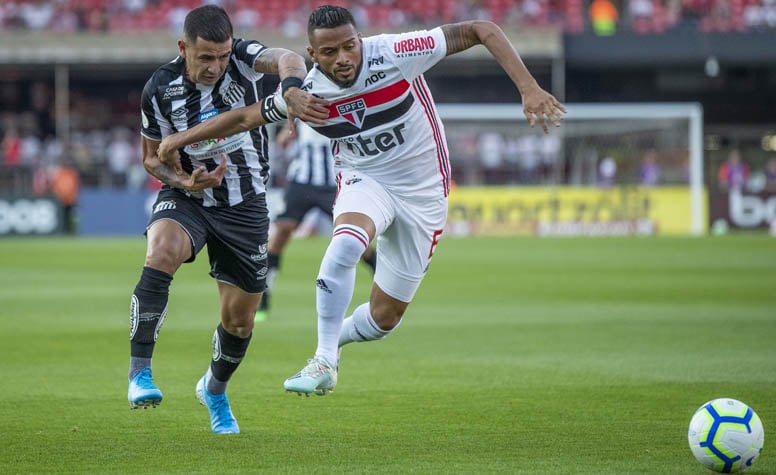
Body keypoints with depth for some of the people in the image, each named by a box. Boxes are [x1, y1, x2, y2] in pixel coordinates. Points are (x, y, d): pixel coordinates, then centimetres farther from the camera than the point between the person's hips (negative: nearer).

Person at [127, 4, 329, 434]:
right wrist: (185, 181, -20)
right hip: (187, 198, -1)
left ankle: (214, 390, 40)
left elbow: (286, 59, -37)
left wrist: (291, 89, -60)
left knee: (239, 319, 8)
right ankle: (139, 373, -32)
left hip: (245, 205, 1)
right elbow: (152, 157, 1)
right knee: (162, 249, -35)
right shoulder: (161, 89, -13)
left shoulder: (241, 58, -15)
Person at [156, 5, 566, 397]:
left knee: (384, 317, 1)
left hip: (423, 191, 0)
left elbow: (482, 30, -23)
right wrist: (182, 138, 1)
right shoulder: (307, 92, -15)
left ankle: (335, 337, 36)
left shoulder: (394, 54, -25)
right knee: (345, 243, -35)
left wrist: (528, 88, -32)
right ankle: (324, 362, -24)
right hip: (365, 182, 1)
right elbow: (247, 117, 3)